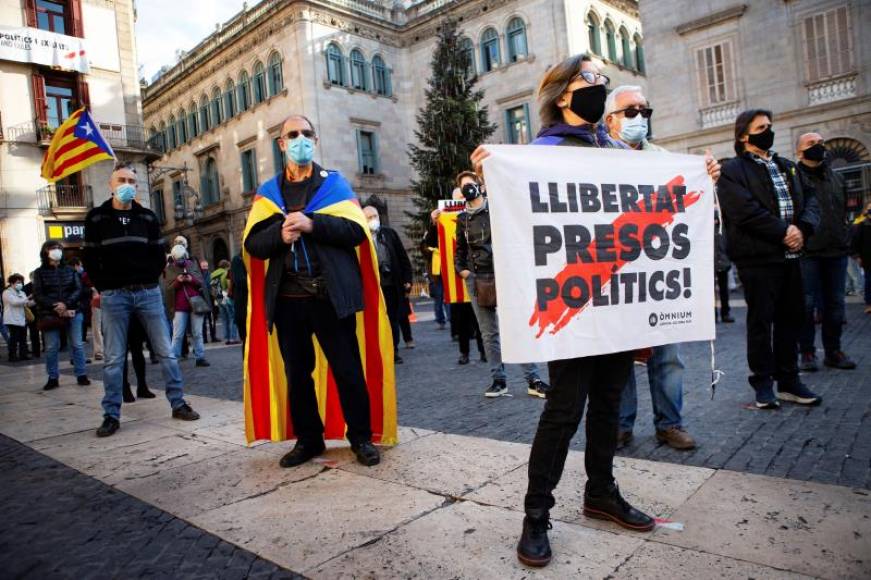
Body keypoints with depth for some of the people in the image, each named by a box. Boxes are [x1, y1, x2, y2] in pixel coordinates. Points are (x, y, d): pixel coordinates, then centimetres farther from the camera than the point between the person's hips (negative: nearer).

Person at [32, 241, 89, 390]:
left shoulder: (70, 270, 9)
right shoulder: (39, 273, 5)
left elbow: (78, 290, 1)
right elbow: (38, 296, -2)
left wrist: (66, 304, -15)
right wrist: (56, 307, -14)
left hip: (72, 313, 1)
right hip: (50, 315, -1)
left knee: (77, 345, 2)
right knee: (51, 348, 1)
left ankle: (81, 375, 9)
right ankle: (53, 378, 11)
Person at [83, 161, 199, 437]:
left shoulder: (148, 217, 10)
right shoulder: (96, 218, 5)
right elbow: (90, 259, 6)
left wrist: (148, 280, 2)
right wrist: (105, 288, -1)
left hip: (148, 292, 2)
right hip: (114, 295, -1)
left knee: (166, 351, 2)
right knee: (113, 358, 2)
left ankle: (178, 404, 9)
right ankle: (111, 415, 10)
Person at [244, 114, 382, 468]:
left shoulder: (334, 183, 7)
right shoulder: (268, 192, 14)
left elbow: (357, 230, -6)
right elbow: (252, 244, 5)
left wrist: (311, 224, -17)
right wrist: (280, 234, -15)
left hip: (330, 294, -3)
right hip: (287, 298, 3)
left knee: (347, 369, 3)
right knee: (297, 372, 11)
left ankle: (361, 438, 17)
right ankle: (308, 439, 27)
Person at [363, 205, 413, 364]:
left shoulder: (390, 233, 10)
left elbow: (403, 257, 9)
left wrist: (407, 278, 4)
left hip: (392, 285, 3)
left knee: (393, 320, 11)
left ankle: (394, 351, 22)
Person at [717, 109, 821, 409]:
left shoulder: (787, 167, 20)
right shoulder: (732, 170, -4)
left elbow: (810, 200, 12)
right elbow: (745, 211, -16)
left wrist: (803, 228, -7)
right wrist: (783, 231, -15)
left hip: (790, 255, 7)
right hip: (757, 258, -7)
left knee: (791, 318, 10)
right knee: (760, 320, 0)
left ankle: (789, 380, 21)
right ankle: (763, 383, 11)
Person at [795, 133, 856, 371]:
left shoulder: (837, 179, 18)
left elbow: (844, 213, 23)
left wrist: (846, 240, 16)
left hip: (836, 252, 6)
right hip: (807, 252, -6)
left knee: (835, 303, 8)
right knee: (806, 303, -4)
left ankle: (833, 351, 18)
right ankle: (807, 353, 6)